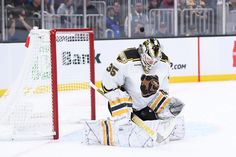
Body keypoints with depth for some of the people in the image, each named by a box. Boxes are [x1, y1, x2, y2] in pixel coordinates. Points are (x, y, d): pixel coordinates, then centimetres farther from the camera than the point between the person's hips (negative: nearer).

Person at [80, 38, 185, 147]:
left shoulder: (164, 63, -8)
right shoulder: (126, 60, -27)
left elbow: (162, 88, 9)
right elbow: (108, 83, -20)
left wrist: (168, 103, -5)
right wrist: (122, 105, -22)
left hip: (147, 107, 6)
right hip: (126, 102, -6)